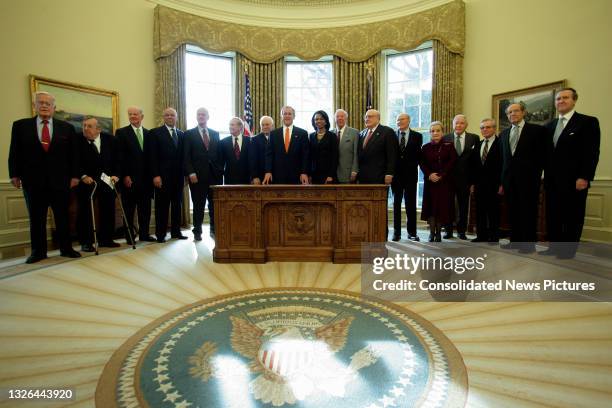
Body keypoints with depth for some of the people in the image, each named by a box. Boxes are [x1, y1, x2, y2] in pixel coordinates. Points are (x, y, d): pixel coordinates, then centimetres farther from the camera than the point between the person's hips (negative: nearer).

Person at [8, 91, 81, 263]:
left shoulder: (66, 127, 7)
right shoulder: (20, 125, 8)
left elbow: (73, 153, 5)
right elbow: (14, 152, 7)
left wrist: (74, 175, 0)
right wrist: (14, 175, 0)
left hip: (60, 180, 0)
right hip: (33, 180, 0)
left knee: (62, 217, 6)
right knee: (36, 218, 6)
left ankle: (66, 248, 14)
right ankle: (38, 251, 15)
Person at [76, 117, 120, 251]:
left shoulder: (110, 139, 1)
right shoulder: (78, 140, -7)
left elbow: (116, 159, 5)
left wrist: (115, 175, -6)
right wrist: (83, 176, -17)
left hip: (107, 180, 3)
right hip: (86, 181, -3)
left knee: (108, 210, 7)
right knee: (85, 212, 2)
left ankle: (105, 239, 18)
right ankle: (86, 242, 11)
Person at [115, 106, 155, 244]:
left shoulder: (149, 133, 12)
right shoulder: (121, 132, 2)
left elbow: (151, 156, 11)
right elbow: (120, 156, -4)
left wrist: (152, 175, 4)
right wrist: (125, 175, -11)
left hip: (146, 177, 3)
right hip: (129, 178, -3)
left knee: (145, 208, 7)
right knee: (129, 208, 4)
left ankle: (144, 234, 17)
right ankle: (130, 236, 13)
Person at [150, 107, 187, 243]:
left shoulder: (181, 134, 14)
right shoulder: (156, 132, 1)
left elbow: (183, 155, 13)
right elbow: (153, 156, -5)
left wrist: (185, 173, 6)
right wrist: (155, 175, -13)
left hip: (178, 175, 4)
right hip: (163, 175, -4)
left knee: (177, 204, 9)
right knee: (162, 205, 1)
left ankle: (176, 231, 18)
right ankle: (160, 234, 9)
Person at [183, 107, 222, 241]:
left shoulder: (215, 134, 15)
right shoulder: (189, 134, 6)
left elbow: (218, 154, 12)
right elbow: (186, 157, 0)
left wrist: (220, 171, 3)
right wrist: (191, 173, -11)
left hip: (214, 175, 3)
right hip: (197, 175, -2)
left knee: (215, 204, 3)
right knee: (198, 206, 3)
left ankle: (214, 230, 17)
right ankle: (197, 232, 14)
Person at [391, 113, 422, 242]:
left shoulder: (417, 136, 5)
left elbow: (418, 155, 0)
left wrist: (412, 167, -10)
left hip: (410, 174, -1)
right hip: (396, 174, 1)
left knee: (411, 204, 3)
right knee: (396, 203, 5)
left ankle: (412, 232, 11)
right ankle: (397, 232, 11)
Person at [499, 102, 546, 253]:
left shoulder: (537, 130, 1)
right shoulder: (504, 134, 15)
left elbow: (542, 155, -2)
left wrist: (535, 175, -7)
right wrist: (502, 180, 9)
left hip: (528, 178, -4)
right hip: (509, 179, 5)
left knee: (528, 211, 0)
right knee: (513, 211, 8)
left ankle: (528, 243, 7)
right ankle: (515, 241, 17)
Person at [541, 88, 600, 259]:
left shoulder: (588, 122, -2)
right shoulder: (550, 126, 15)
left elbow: (592, 152, -9)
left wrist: (584, 178, -16)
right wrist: (545, 176, 8)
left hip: (574, 180, -5)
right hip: (552, 181, 6)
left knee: (572, 219, 3)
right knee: (553, 217, 8)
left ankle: (568, 252, 11)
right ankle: (555, 248, 16)